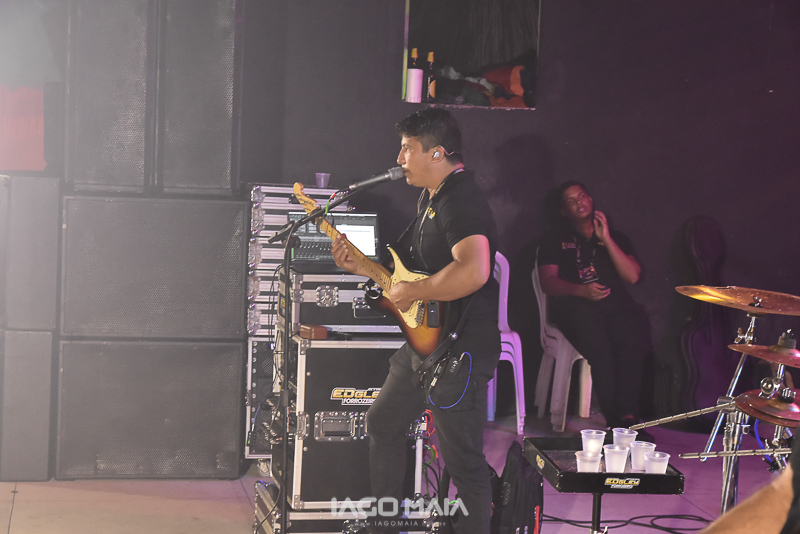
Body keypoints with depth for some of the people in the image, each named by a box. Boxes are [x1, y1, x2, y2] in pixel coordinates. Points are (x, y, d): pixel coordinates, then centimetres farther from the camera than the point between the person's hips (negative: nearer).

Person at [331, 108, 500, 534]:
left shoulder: (462, 199, -21)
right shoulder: (431, 196, 13)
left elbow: (473, 271, -37)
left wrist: (412, 292, -25)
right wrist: (362, 267, 12)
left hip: (459, 349, -11)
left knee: (462, 459, -4)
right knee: (383, 424, 22)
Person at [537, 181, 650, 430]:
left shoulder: (615, 238, 25)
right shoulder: (555, 241, 19)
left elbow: (632, 276, 9)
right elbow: (548, 281, 3)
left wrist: (606, 239, 4)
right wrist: (581, 290, -16)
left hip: (615, 304, 2)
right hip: (575, 304, -2)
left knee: (633, 340, -34)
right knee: (599, 349, -35)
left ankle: (627, 415, -38)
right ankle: (616, 418, -36)